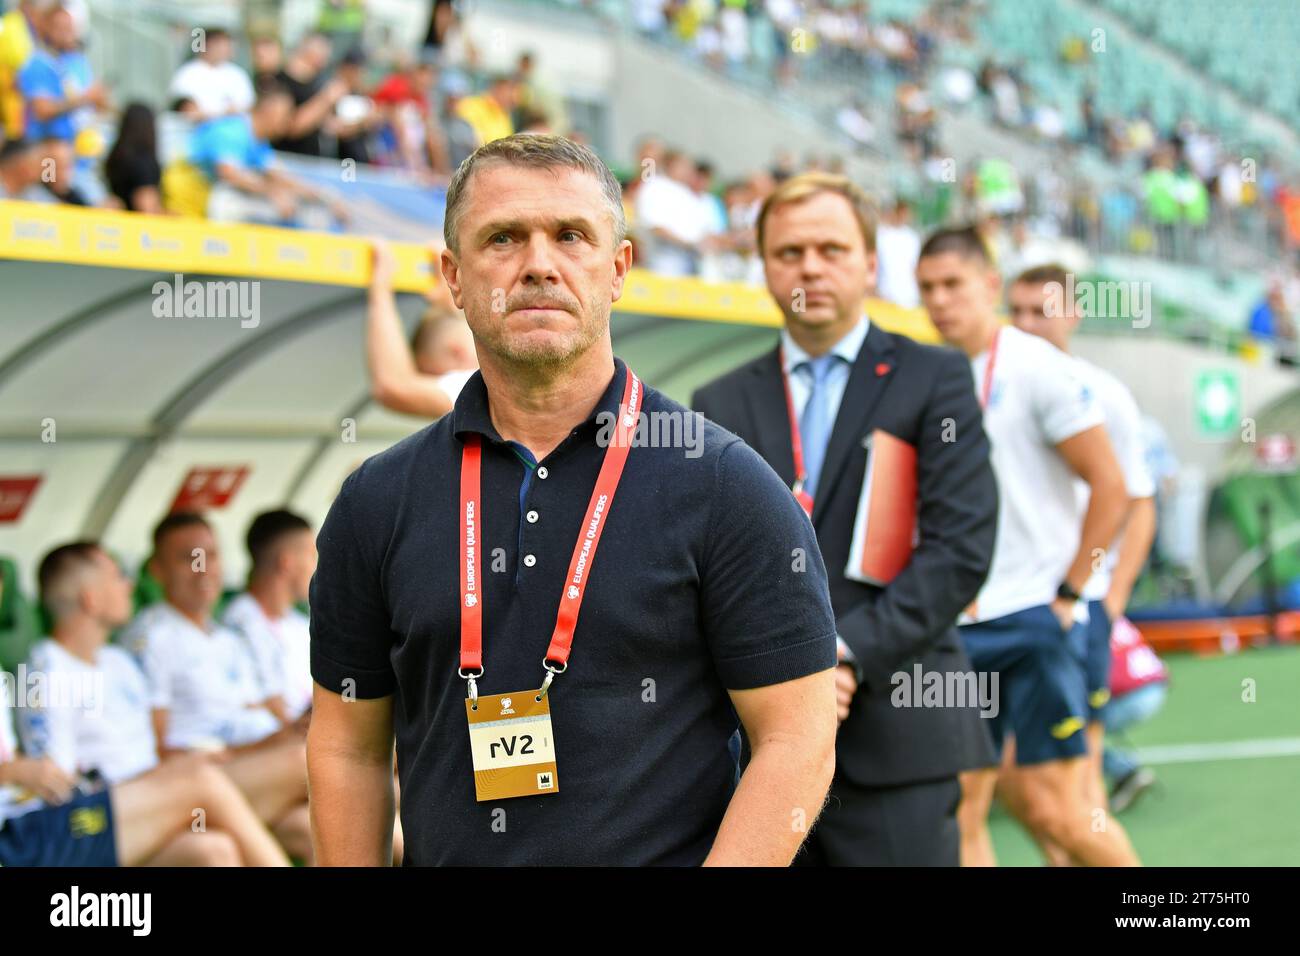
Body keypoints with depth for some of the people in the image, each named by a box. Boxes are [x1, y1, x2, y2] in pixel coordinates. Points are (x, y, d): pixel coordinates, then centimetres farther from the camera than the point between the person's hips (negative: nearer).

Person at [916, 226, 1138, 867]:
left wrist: (1066, 594, -10)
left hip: (1036, 620, -6)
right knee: (960, 812, 1)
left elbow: (1110, 486, -9)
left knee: (1052, 811, -6)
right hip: (959, 627, 6)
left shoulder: (1036, 369, -7)